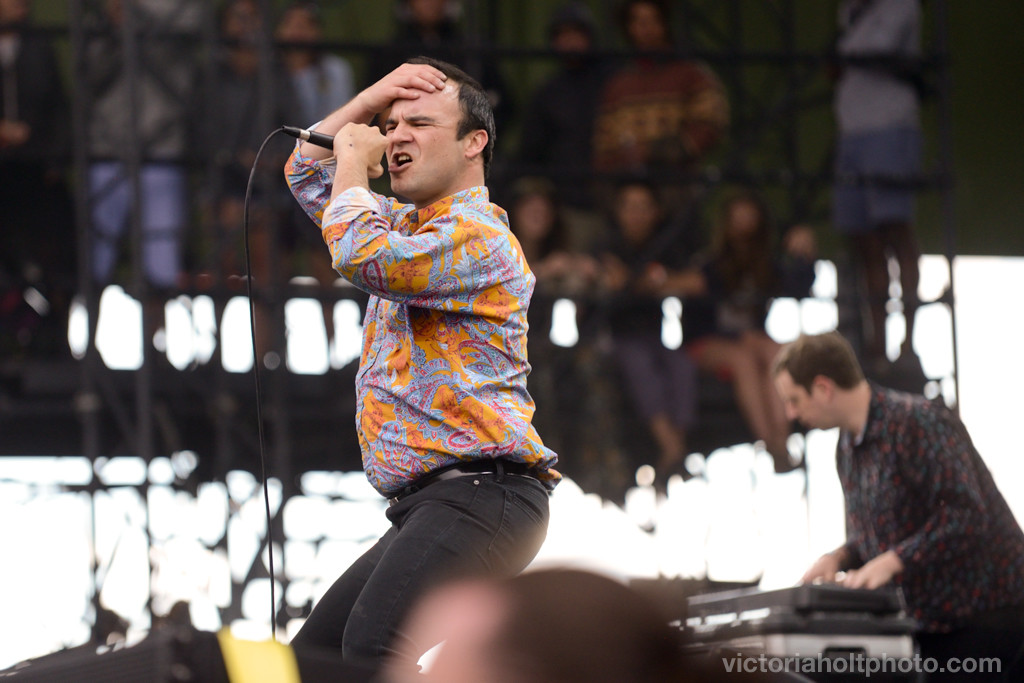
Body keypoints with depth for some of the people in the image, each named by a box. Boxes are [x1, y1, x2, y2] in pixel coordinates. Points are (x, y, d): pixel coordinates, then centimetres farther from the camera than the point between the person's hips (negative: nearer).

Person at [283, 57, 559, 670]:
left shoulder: (476, 234, -9)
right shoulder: (407, 223, 23)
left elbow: (362, 256, -25)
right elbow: (308, 176, 35)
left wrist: (353, 161, -6)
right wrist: (372, 99, 18)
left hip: (480, 496, -11)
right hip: (426, 504, 11)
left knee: (371, 647, -32)